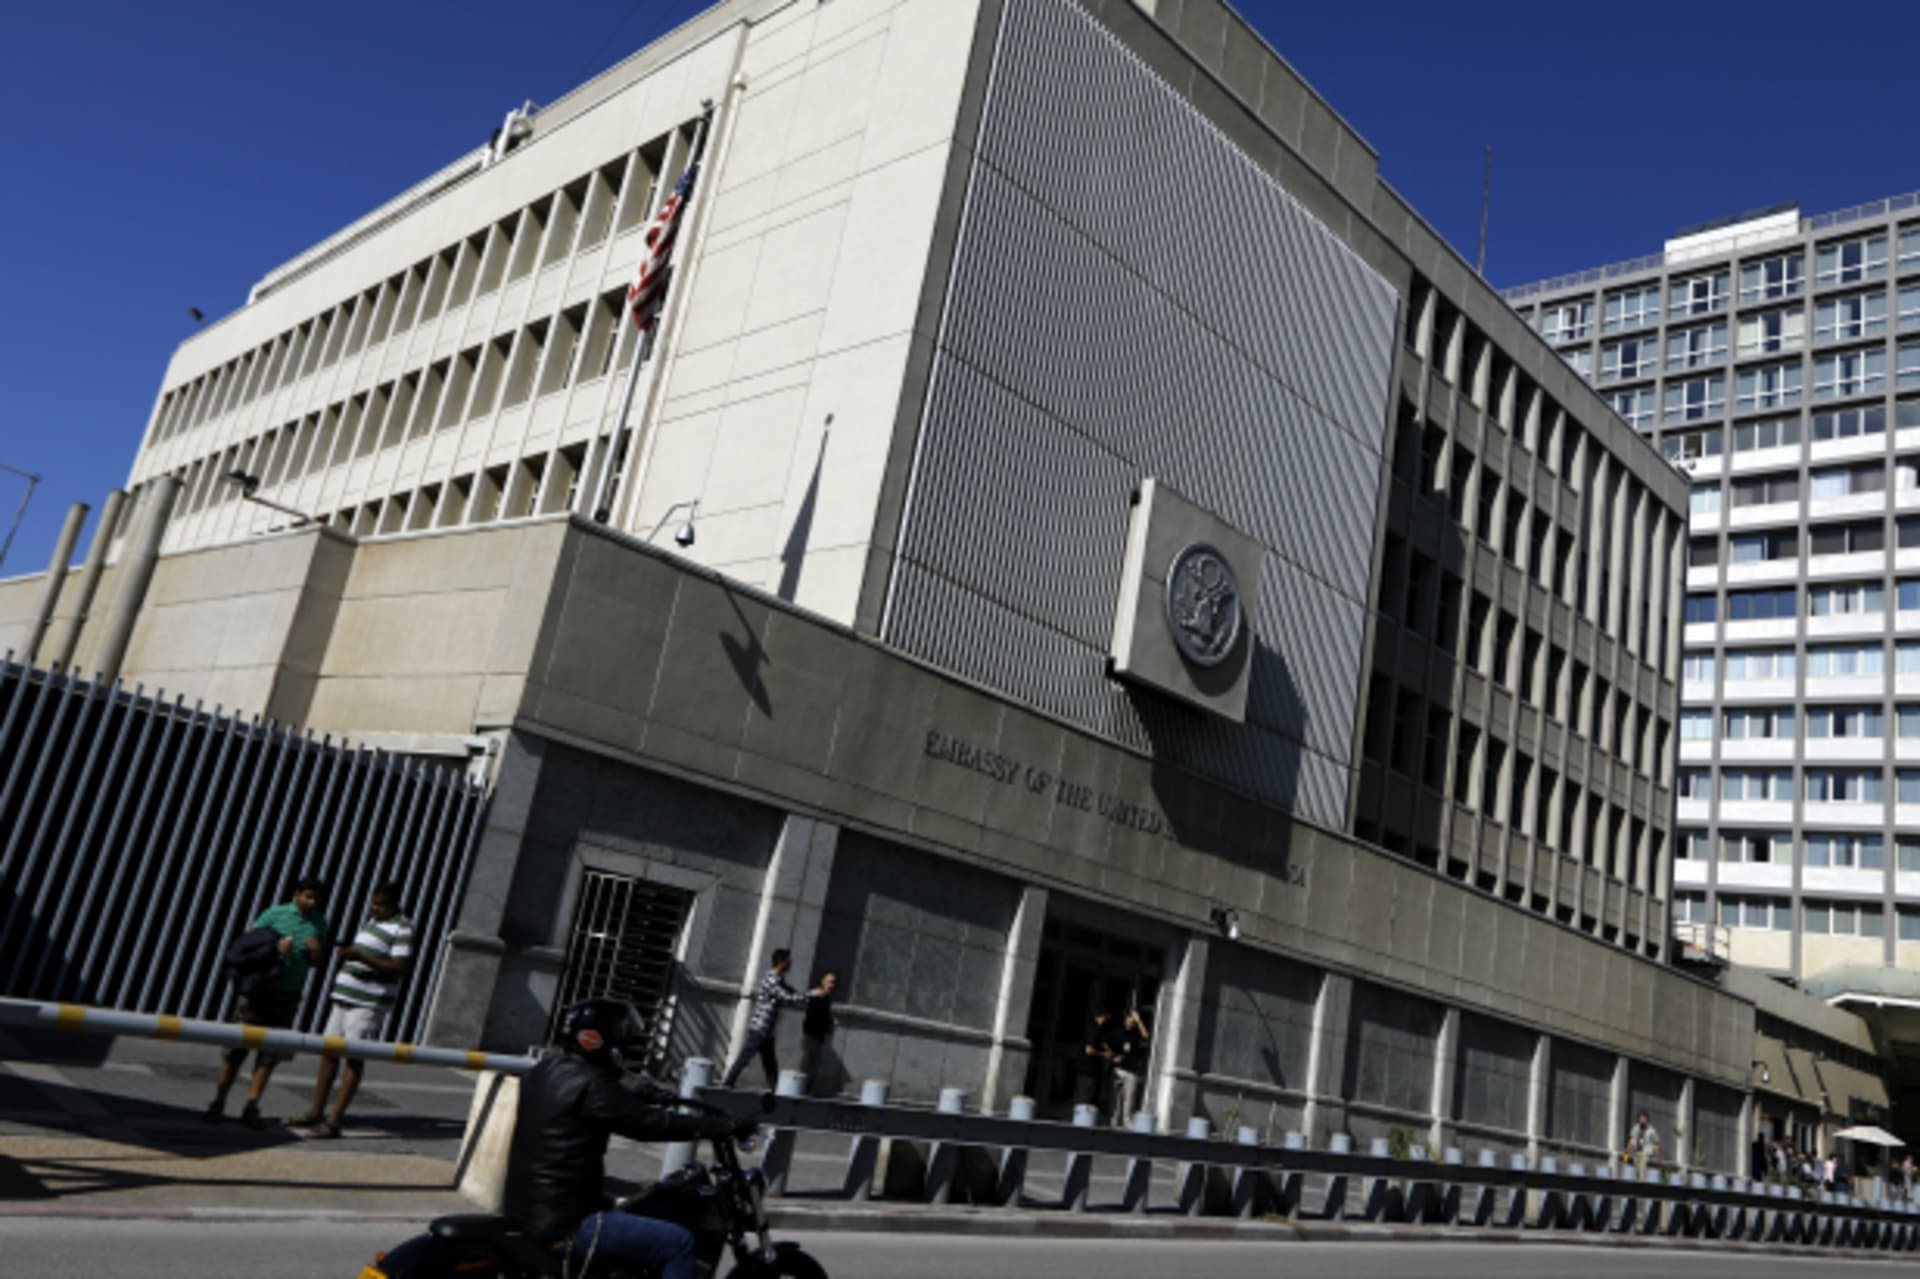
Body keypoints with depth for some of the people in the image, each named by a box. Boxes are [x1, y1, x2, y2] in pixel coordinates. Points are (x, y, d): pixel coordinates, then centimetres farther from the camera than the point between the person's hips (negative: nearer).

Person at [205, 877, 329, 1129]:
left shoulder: (319, 923, 7)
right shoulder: (275, 914, -3)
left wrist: (315, 952, -10)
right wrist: (274, 948, -18)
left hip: (288, 997, 3)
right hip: (259, 988, -3)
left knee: (269, 1054, 3)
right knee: (237, 1046, 0)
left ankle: (251, 1108, 10)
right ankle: (218, 1103, 11)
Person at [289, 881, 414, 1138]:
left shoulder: (402, 928, -10)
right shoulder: (371, 921, 18)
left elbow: (400, 968, -19)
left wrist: (360, 957, -23)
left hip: (369, 1004, -9)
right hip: (344, 997, 9)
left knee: (354, 1058, -7)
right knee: (328, 1051, 10)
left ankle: (334, 1121, -5)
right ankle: (315, 1113, 19)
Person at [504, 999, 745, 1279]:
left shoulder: (545, 1072, 8)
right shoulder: (588, 1085, -20)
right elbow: (651, 1124, -21)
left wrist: (645, 1097, 26)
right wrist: (724, 1125, -16)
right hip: (563, 1228, -10)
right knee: (678, 1244, -10)